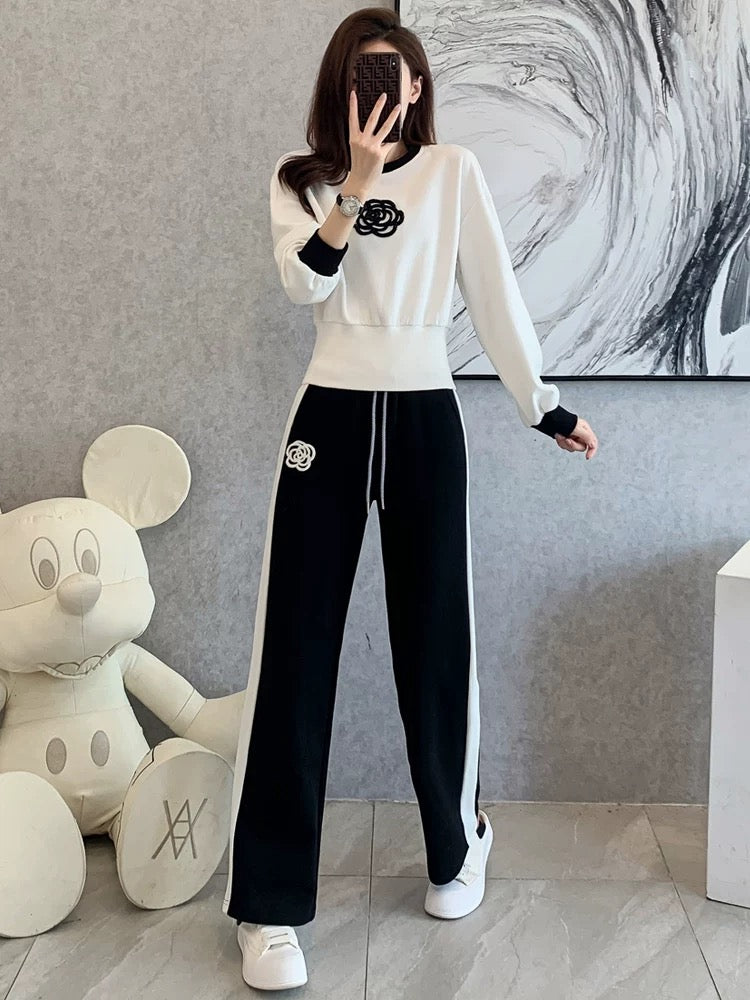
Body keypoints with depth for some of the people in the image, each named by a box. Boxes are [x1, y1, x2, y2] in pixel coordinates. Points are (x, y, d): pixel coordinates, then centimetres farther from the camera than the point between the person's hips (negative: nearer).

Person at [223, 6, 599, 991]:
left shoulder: (453, 170, 7)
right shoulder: (301, 178, 9)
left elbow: (496, 291, 6)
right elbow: (305, 282, -9)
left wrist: (544, 405, 5)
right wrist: (356, 183, -19)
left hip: (425, 418, 0)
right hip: (330, 415, 1)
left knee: (435, 640, 6)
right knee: (296, 645, -3)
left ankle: (457, 843, 32)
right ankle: (271, 903, 6)